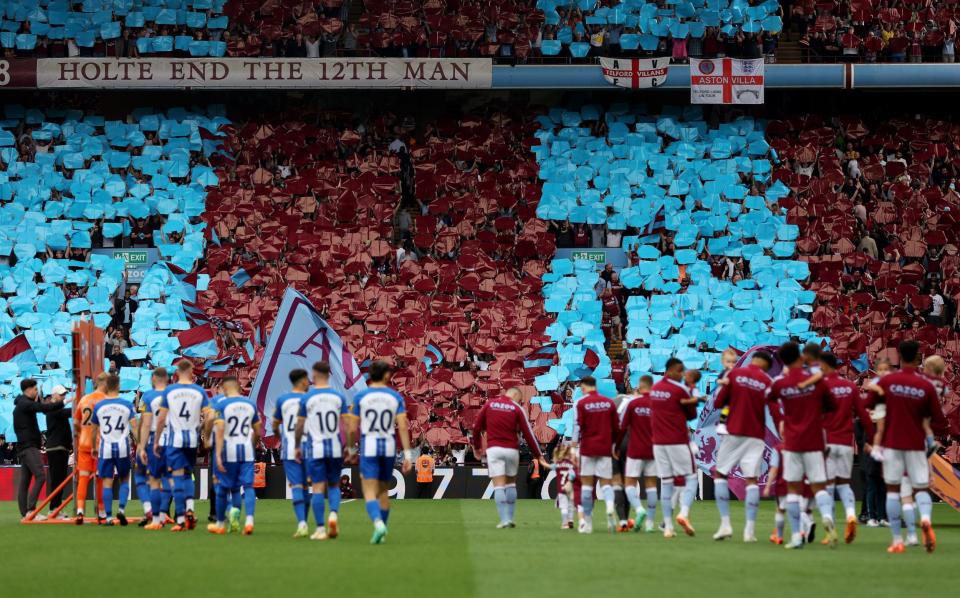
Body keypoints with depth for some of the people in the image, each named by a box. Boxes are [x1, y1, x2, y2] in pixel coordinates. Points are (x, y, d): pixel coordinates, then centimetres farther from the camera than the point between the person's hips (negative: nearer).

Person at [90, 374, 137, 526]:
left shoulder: (98, 406, 2)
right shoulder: (127, 405, -1)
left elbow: (94, 430, 10)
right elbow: (134, 428, -7)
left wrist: (94, 448, 23)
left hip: (105, 447, 0)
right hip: (122, 447, 0)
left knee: (107, 483, 3)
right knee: (124, 480, 15)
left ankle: (108, 517, -1)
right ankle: (121, 509, -4)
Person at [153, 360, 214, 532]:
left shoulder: (169, 391, -2)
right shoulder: (199, 391, 1)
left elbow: (161, 418, -2)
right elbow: (209, 416, -4)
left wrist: (156, 441, 7)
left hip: (174, 439, -2)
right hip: (192, 439, 2)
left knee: (178, 477, 0)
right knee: (188, 475, 18)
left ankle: (181, 520, -2)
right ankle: (189, 507, -5)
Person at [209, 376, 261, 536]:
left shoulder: (222, 404, -7)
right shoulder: (250, 404, 7)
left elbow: (220, 431, -15)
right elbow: (257, 432, 14)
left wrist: (218, 455, -17)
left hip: (228, 451, -3)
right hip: (246, 451, 3)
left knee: (223, 487, 9)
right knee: (248, 486, 1)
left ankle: (220, 524, 21)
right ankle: (249, 520, -20)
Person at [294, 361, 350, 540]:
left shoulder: (307, 398, -3)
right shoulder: (339, 397, 1)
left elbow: (299, 426, 2)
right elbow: (347, 424, -1)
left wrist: (297, 446, 15)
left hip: (314, 449, -2)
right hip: (335, 447, 2)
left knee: (318, 487, 1)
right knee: (334, 485, 15)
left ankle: (320, 528, -1)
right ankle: (334, 513, -11)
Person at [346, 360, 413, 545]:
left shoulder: (360, 396, -3)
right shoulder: (395, 397, 1)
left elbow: (353, 428, -1)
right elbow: (403, 426, -5)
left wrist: (350, 449, 15)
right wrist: (408, 455, -4)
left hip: (369, 447, -2)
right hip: (389, 447, 2)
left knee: (370, 492, -6)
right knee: (383, 491, 17)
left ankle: (378, 523, -31)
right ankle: (381, 531, 22)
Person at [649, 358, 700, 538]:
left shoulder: (654, 389, 9)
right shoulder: (680, 390, -10)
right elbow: (692, 415, -1)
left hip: (658, 442, 6)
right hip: (678, 442, -6)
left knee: (665, 483, 7)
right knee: (690, 478, 3)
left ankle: (668, 527, 2)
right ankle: (684, 513, -21)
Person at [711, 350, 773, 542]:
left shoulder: (734, 374, -1)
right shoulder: (766, 382, 0)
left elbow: (718, 403, 0)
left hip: (733, 433, -1)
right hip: (756, 436, 1)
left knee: (720, 475, 10)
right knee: (752, 480, 2)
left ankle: (725, 524, -1)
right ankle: (750, 529, -5)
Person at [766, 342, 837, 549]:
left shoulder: (779, 384, -3)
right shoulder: (815, 379, -4)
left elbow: (769, 399, 19)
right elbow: (832, 406, 8)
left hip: (792, 443, 0)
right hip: (814, 443, 0)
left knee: (793, 488, 6)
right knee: (819, 486, 4)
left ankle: (796, 536, 0)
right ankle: (827, 516, -28)